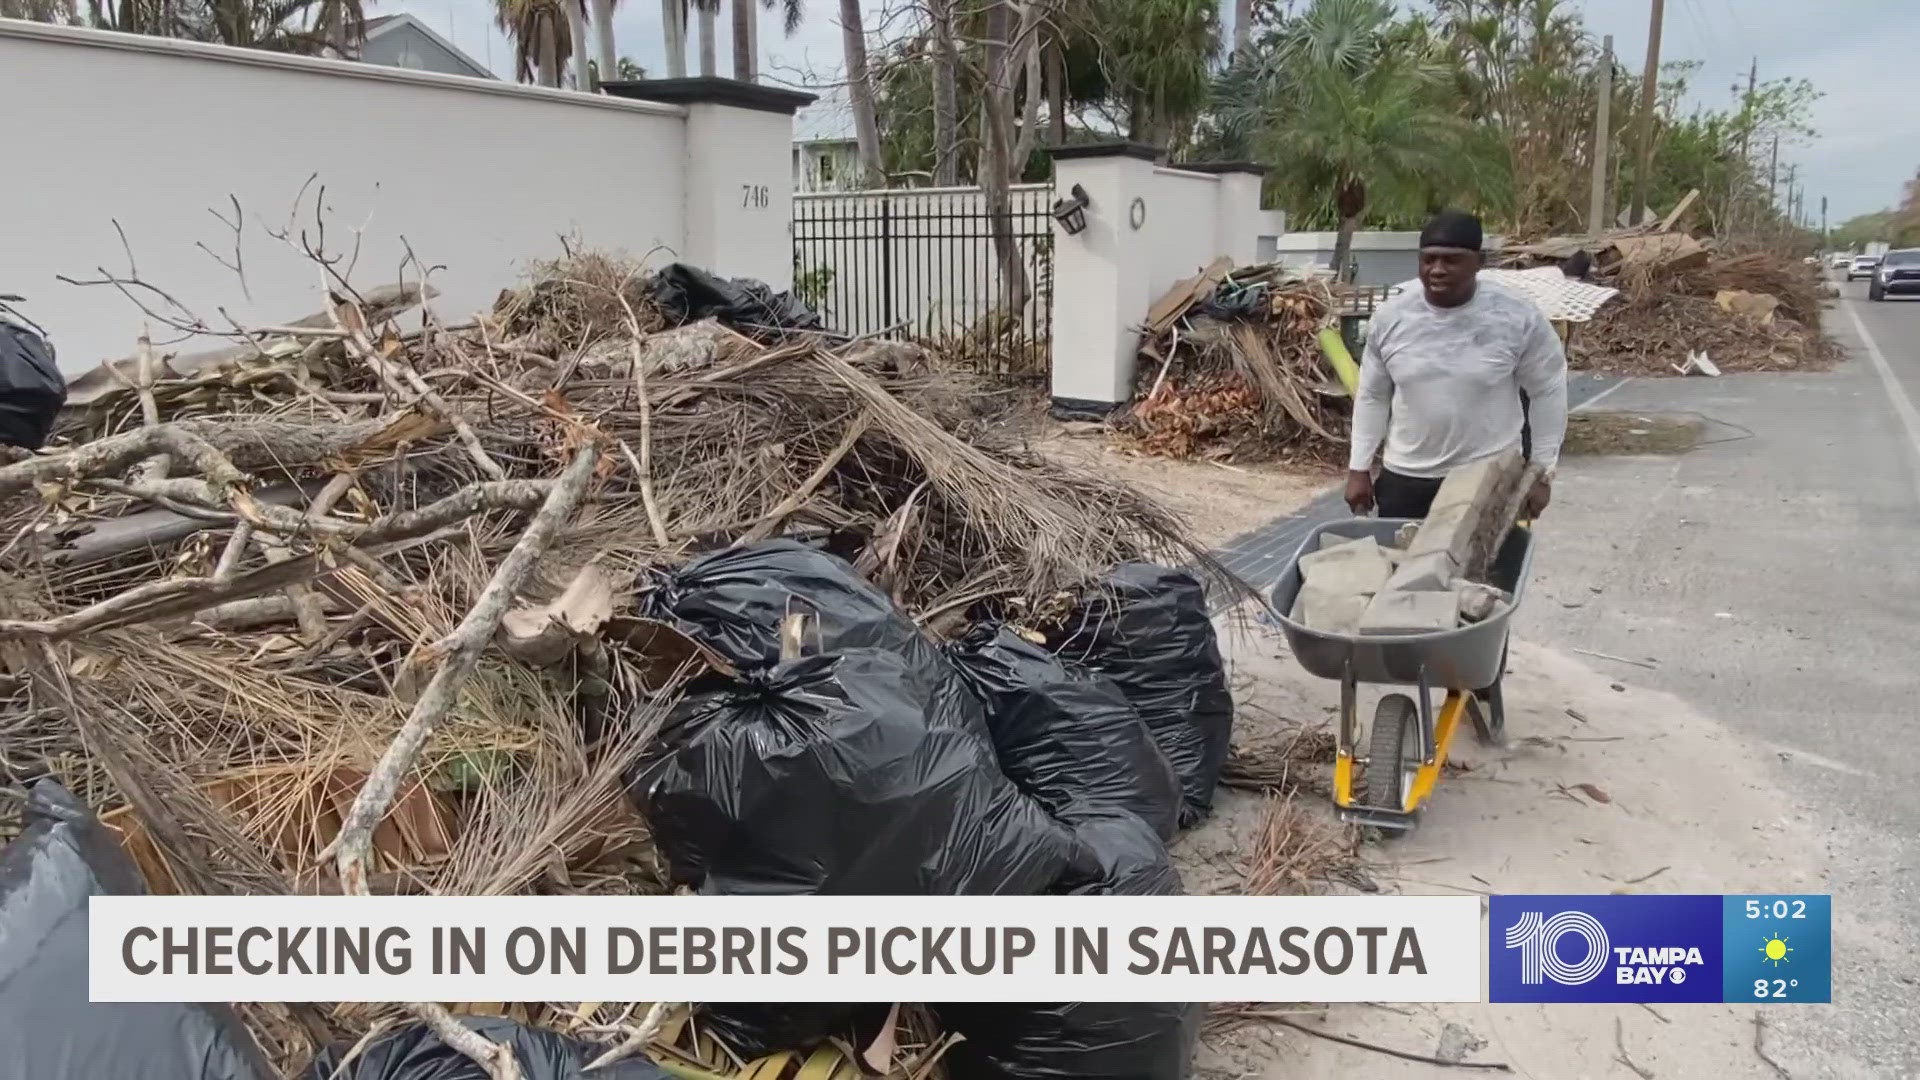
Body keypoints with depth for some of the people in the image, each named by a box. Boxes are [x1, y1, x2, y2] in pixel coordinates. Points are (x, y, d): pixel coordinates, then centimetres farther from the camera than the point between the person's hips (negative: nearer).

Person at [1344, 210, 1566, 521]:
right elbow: (1372, 397, 7)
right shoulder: (1390, 317, -4)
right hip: (1404, 477, 2)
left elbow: (1547, 392, 0)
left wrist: (1542, 472, 1)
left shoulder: (1518, 317, -11)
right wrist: (1359, 468, 6)